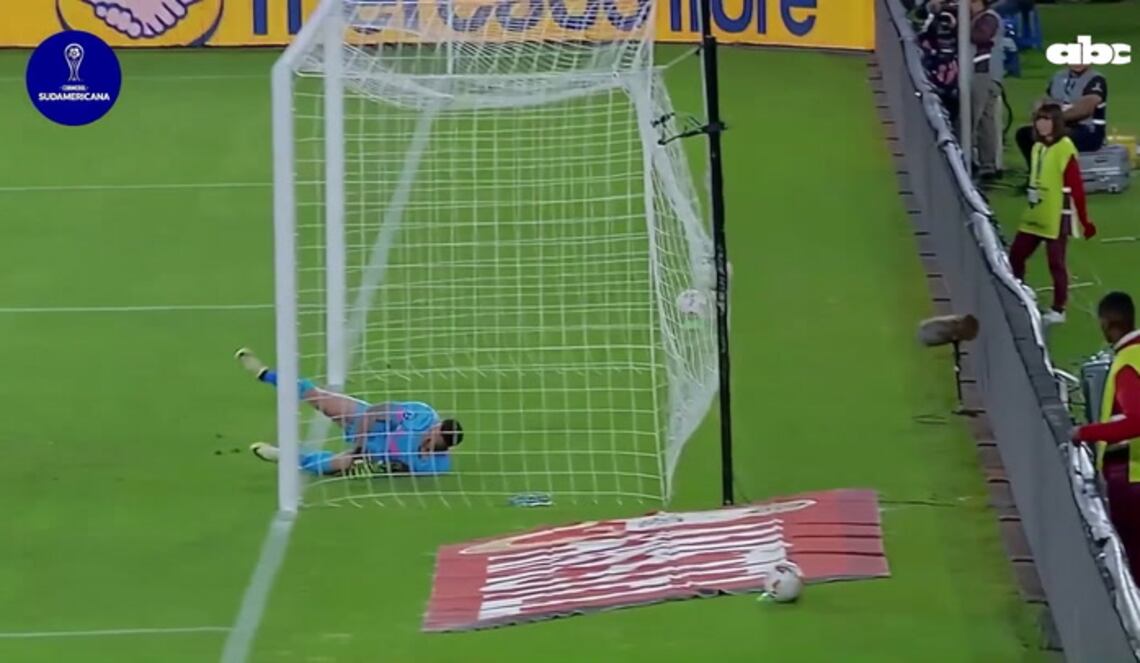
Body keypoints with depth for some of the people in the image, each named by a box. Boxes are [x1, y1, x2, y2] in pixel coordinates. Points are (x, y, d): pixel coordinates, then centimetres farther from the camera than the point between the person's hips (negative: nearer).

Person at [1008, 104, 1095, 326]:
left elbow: (1077, 188, -15)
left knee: (1056, 262, -1)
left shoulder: (1065, 149, -16)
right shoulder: (1037, 147, 8)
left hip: (1057, 217, -8)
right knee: (1016, 254, 12)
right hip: (1035, 215, 8)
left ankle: (1058, 310, 10)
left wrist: (1084, 220, -14)